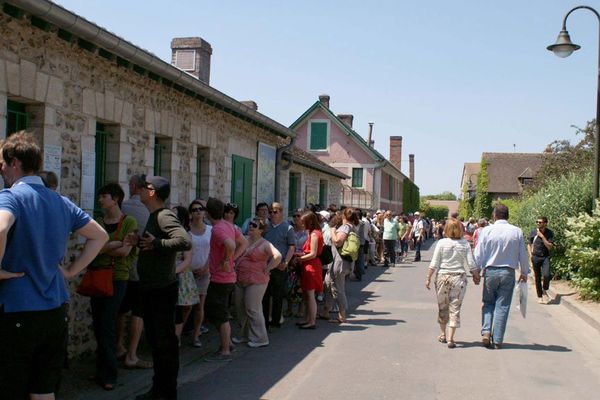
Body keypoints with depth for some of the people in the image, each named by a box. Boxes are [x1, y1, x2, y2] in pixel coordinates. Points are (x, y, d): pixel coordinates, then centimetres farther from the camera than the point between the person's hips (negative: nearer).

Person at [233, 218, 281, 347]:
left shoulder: (264, 244, -11)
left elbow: (277, 256, -24)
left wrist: (267, 269, -18)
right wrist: (235, 266, 13)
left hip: (256, 281, -7)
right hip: (240, 280, 7)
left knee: (253, 309, -4)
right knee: (241, 309, 12)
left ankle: (260, 339, 7)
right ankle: (246, 336, 26)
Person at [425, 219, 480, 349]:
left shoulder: (441, 243, -5)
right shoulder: (465, 244, -3)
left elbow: (434, 263, -5)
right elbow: (471, 264, -2)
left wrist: (428, 278, 3)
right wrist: (476, 276, 14)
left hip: (442, 276, 0)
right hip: (459, 277, 0)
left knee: (442, 307, 16)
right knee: (455, 308, 3)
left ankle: (443, 334, 29)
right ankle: (450, 338, -2)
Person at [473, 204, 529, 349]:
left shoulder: (487, 230, -6)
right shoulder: (517, 232, -2)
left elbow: (479, 253, -4)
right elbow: (523, 254, 4)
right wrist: (524, 273, 17)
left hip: (490, 271, 0)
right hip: (508, 272, 0)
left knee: (488, 303, 16)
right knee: (502, 306, 6)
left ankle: (486, 332, -1)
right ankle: (497, 340, 9)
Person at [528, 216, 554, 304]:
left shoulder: (549, 233, -3)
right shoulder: (533, 232, 1)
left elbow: (549, 246, -11)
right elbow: (529, 244, 11)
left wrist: (542, 236, -17)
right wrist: (530, 255, -3)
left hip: (545, 257, -1)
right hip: (535, 257, 1)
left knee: (546, 275, -19)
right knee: (537, 278, 4)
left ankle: (544, 291, 8)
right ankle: (540, 296, 18)